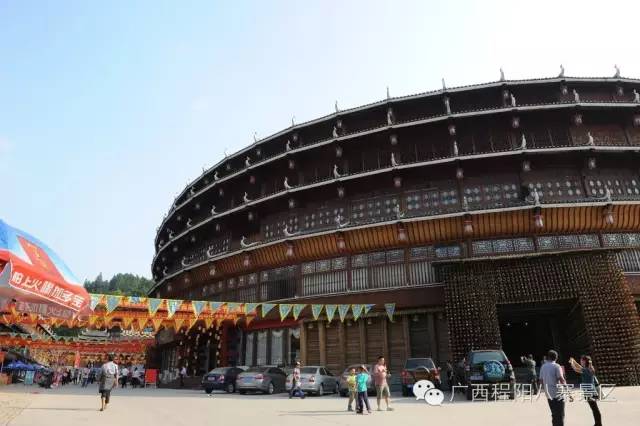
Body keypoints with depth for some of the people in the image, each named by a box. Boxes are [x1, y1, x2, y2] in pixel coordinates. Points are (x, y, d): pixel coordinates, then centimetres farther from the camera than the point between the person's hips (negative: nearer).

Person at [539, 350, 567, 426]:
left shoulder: (543, 367, 8)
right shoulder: (556, 366, -9)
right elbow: (561, 380, -17)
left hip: (549, 395, 5)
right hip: (557, 395, -5)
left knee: (554, 415, 16)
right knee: (560, 416, 0)